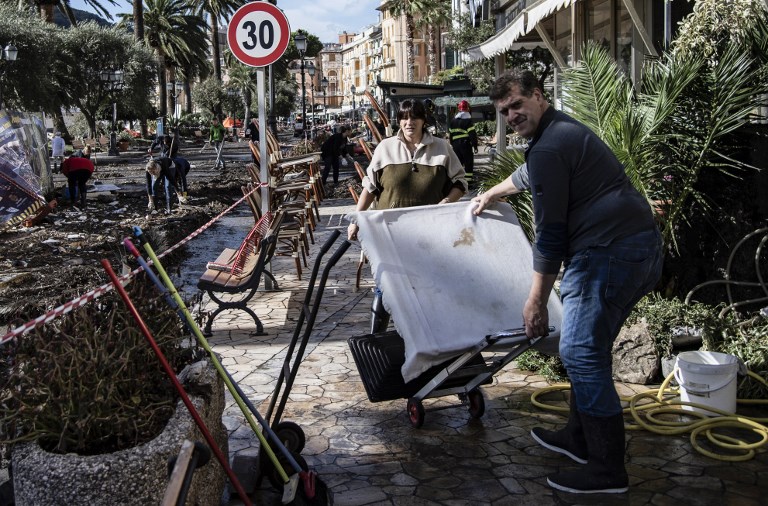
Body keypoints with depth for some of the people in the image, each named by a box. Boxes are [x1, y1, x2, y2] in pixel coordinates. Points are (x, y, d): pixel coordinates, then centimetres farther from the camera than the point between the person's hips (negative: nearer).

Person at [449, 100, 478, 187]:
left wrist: (452, 144, 24)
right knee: (468, 163, -1)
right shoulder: (468, 120, -8)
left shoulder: (453, 120, 12)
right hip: (466, 144, -6)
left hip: (455, 144, 6)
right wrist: (475, 146, -9)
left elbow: (450, 133, 17)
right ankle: (468, 181, -5)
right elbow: (472, 134, -13)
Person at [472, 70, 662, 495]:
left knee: (581, 353, -8)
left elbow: (550, 233, -14)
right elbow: (529, 174, 42)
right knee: (587, 349, 19)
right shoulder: (563, 131, 20)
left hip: (610, 252, -11)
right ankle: (580, 438, 31)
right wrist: (492, 194, 57)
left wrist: (536, 300, -8)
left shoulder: (549, 147, -13)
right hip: (640, 245, 11)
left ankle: (606, 470, -1)